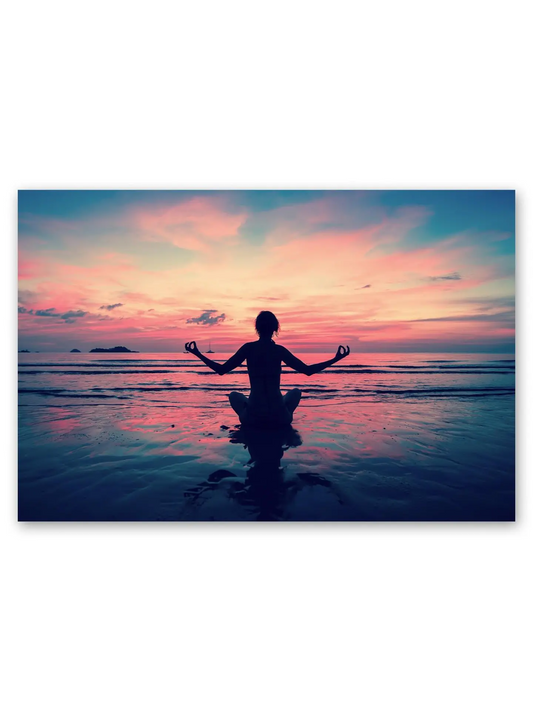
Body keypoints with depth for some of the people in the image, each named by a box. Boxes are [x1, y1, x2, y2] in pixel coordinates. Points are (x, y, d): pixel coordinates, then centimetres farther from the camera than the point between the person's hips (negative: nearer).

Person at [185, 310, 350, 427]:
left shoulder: (248, 348, -3)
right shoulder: (279, 350, -3)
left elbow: (221, 370, 0)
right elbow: (308, 370, -2)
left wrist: (198, 354, 12)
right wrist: (336, 358, 7)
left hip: (253, 419, 0)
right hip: (280, 419, 0)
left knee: (234, 395, 32)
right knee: (295, 391, 31)